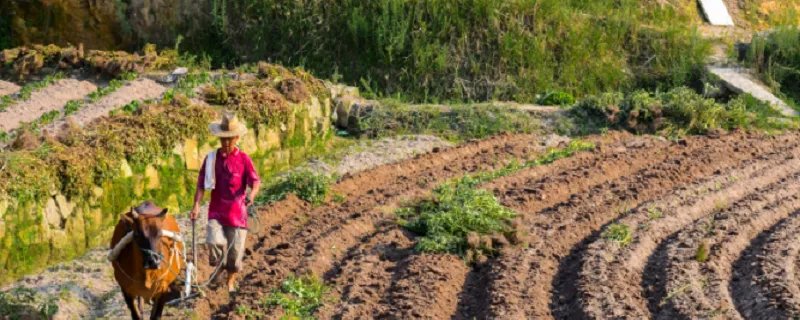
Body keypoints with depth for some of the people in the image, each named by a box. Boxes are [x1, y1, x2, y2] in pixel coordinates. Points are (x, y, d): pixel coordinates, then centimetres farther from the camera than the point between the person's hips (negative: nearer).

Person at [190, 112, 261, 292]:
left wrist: (251, 194, -34)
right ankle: (218, 265, 9)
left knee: (236, 250, 5)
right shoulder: (211, 158, 3)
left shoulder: (243, 159, -3)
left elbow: (255, 181, -12)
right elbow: (201, 184, 2)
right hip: (216, 212, 1)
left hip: (237, 213, 0)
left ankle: (231, 282, 30)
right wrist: (196, 205, -12)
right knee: (214, 241, -23)